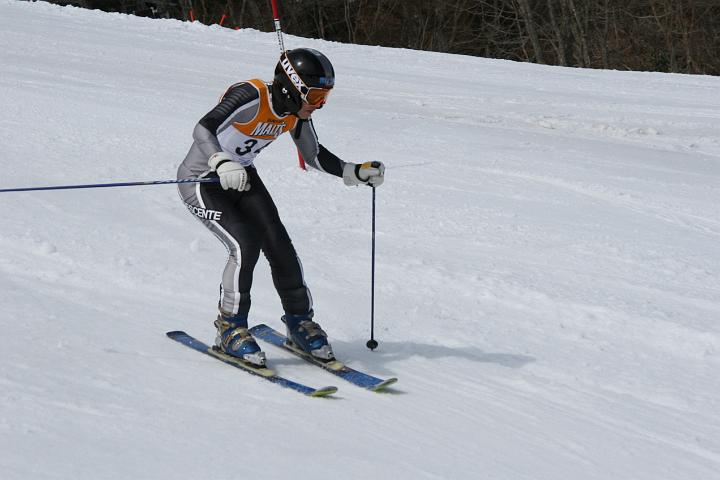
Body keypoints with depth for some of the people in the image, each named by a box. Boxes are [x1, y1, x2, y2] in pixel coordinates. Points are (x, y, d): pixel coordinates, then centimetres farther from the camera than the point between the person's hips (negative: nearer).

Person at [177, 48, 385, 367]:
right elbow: (203, 129, -38)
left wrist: (356, 173, -4)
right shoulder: (251, 97, -29)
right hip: (201, 181, -7)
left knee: (279, 245, -4)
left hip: (242, 179, 7)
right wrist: (223, 164, -55)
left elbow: (315, 156, 8)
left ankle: (300, 322, 15)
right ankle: (229, 328, -3)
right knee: (245, 245, -21)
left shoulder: (296, 113, -7)